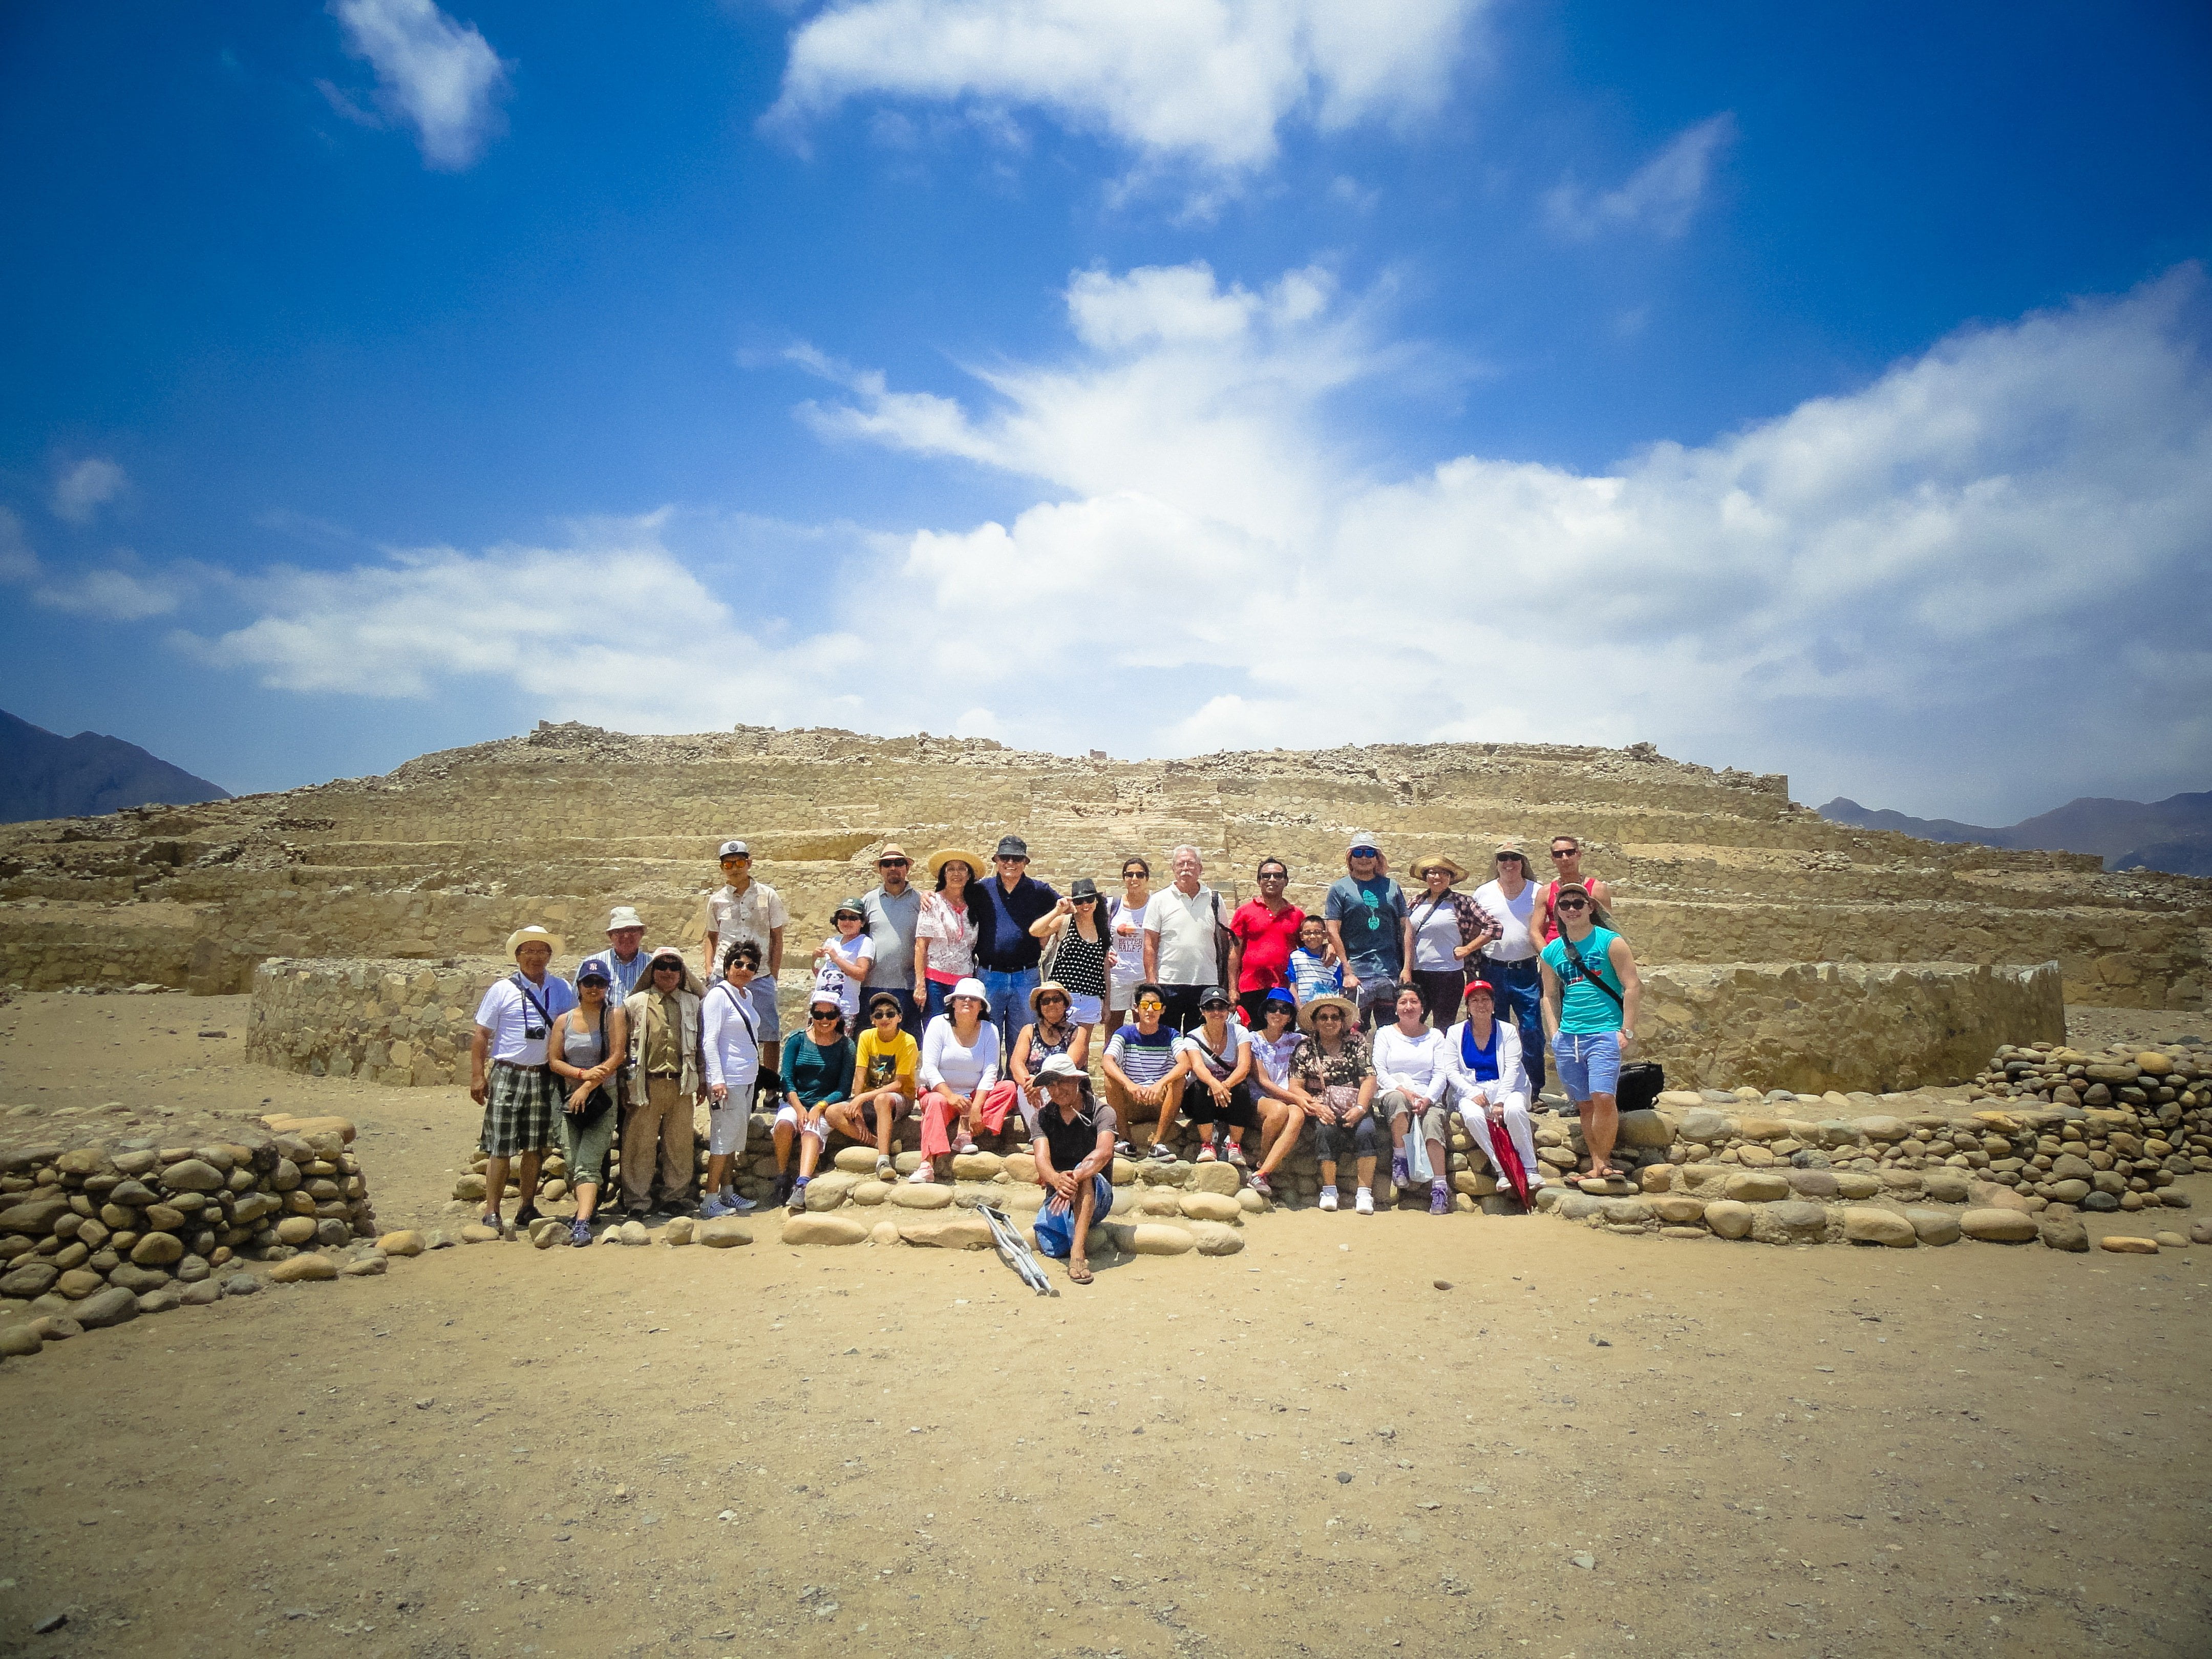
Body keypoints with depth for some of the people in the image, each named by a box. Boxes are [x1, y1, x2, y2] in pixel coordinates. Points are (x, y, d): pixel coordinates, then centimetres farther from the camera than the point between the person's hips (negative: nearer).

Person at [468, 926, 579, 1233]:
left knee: (535, 1148, 8)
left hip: (544, 1077, 3)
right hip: (508, 1074, -3)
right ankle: (492, 1213, 5)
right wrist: (478, 1075, -6)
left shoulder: (562, 990, 8)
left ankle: (528, 1209, 18)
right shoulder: (502, 989, 0)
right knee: (500, 1148, -2)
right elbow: (481, 1035, 1)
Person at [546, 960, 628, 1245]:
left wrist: (588, 1087, -14)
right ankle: (587, 1208, 21)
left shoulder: (614, 1015, -1)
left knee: (588, 1164, -13)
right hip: (570, 1098, 4)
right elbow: (553, 1060, 6)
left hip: (604, 1098, -3)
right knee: (572, 1162, 1)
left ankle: (583, 1223, -20)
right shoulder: (564, 1020, 9)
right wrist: (582, 1074, -11)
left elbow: (617, 1056, -9)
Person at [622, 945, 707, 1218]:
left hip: (681, 1085, 2)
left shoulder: (692, 1003, 12)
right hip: (647, 1084, -2)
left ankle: (673, 1196, 21)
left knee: (679, 1145, 7)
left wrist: (702, 1079, 11)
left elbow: (700, 1043, 14)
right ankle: (637, 1203, 11)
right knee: (640, 1145, 0)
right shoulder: (636, 1003, 5)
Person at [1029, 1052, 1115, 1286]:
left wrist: (1075, 1178, -44)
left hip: (1097, 1196, -3)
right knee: (1051, 1247, -25)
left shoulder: (1102, 1113, -5)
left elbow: (1104, 1152, -25)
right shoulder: (1043, 1118, 4)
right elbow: (1042, 1158, -14)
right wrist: (1057, 1180, -38)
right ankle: (1080, 1231, 8)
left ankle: (1077, 1252, -41)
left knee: (1084, 1174, -35)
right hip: (1056, 1197, 3)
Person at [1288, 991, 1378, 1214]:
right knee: (1327, 1129, -32)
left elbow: (1369, 1080, 1)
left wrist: (1360, 1108, -15)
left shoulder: (1357, 1043, 10)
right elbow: (1295, 1087, 2)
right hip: (1323, 1108, 0)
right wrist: (1317, 1107, -15)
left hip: (1355, 1107, 1)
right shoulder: (1305, 1048, 9)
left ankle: (1365, 1194, -26)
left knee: (1365, 1130, -30)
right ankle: (1329, 1192, -23)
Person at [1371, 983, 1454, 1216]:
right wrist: (1403, 1090, -15)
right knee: (1398, 1100, -38)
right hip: (1393, 1091, -1)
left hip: (1427, 1095, 1)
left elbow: (1440, 1074, 5)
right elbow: (1378, 1071, 2)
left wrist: (1427, 1098, -14)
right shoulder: (1385, 1033, 13)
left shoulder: (1435, 1035, 16)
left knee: (1432, 1122, -32)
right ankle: (1400, 1160, -23)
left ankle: (1440, 1188, -34)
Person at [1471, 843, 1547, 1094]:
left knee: (1532, 1031, -4)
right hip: (1492, 971, 1)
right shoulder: (1483, 893, 7)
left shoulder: (1537, 892, 5)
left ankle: (1534, 1091, 6)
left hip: (1527, 972, -1)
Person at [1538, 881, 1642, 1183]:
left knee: (1603, 1097, -17)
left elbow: (1632, 987, -3)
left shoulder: (1610, 942, -1)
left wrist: (1627, 1031, -8)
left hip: (1604, 1033, -4)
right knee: (1584, 1104, 6)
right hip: (1567, 1038, 4)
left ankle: (1604, 1160, -2)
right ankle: (1596, 1165, 12)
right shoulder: (1551, 952, 11)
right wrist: (1555, 1034, 7)